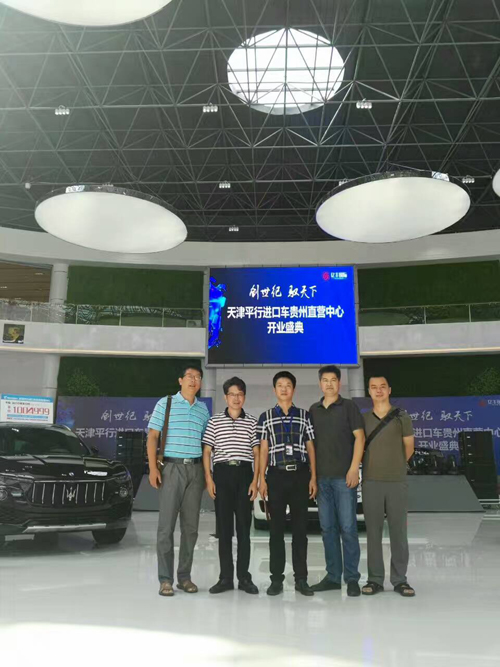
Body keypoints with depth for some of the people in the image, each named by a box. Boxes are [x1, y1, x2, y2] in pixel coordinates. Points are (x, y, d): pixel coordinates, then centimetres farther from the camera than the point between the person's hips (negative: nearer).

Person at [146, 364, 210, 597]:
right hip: (172, 467, -4)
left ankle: (184, 576, 18)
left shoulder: (203, 409, 13)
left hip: (195, 469, 4)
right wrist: (153, 468, -10)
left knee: (190, 526, 7)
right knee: (166, 525, -3)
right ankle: (165, 579, 6)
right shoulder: (165, 403, 3)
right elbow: (152, 437, -1)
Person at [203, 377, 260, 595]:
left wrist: (255, 480, -1)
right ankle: (226, 577, 13)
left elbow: (256, 453, 7)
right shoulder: (214, 421, 6)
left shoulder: (252, 422, 8)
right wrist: (209, 478, -3)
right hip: (222, 473, 0)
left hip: (244, 474, 0)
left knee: (244, 527, 4)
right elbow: (207, 452, 6)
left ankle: (244, 576, 13)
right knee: (223, 527, 4)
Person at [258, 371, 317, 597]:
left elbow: (310, 448, 8)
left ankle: (301, 579, 15)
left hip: (300, 475, 0)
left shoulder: (304, 415, 8)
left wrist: (313, 478, 1)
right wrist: (262, 479, -1)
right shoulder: (266, 417, 7)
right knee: (276, 528, 5)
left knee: (300, 528, 5)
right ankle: (276, 579, 14)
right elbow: (263, 449, 6)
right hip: (276, 475, 0)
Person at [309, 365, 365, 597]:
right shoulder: (313, 410, 12)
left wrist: (354, 468, -14)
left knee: (347, 527, -2)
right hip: (321, 477, 4)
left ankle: (352, 578, 9)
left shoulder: (349, 406, 0)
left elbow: (359, 437, -5)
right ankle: (333, 577, 19)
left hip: (344, 476, -4)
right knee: (327, 528, 9)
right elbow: (310, 442, 15)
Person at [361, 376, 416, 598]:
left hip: (397, 482, -1)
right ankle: (375, 579, 15)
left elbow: (409, 448, 10)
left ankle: (399, 579, 17)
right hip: (371, 482, 1)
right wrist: (377, 466, 10)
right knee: (373, 531, 5)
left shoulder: (402, 417, 2)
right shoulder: (363, 419, 5)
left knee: (398, 531, 5)